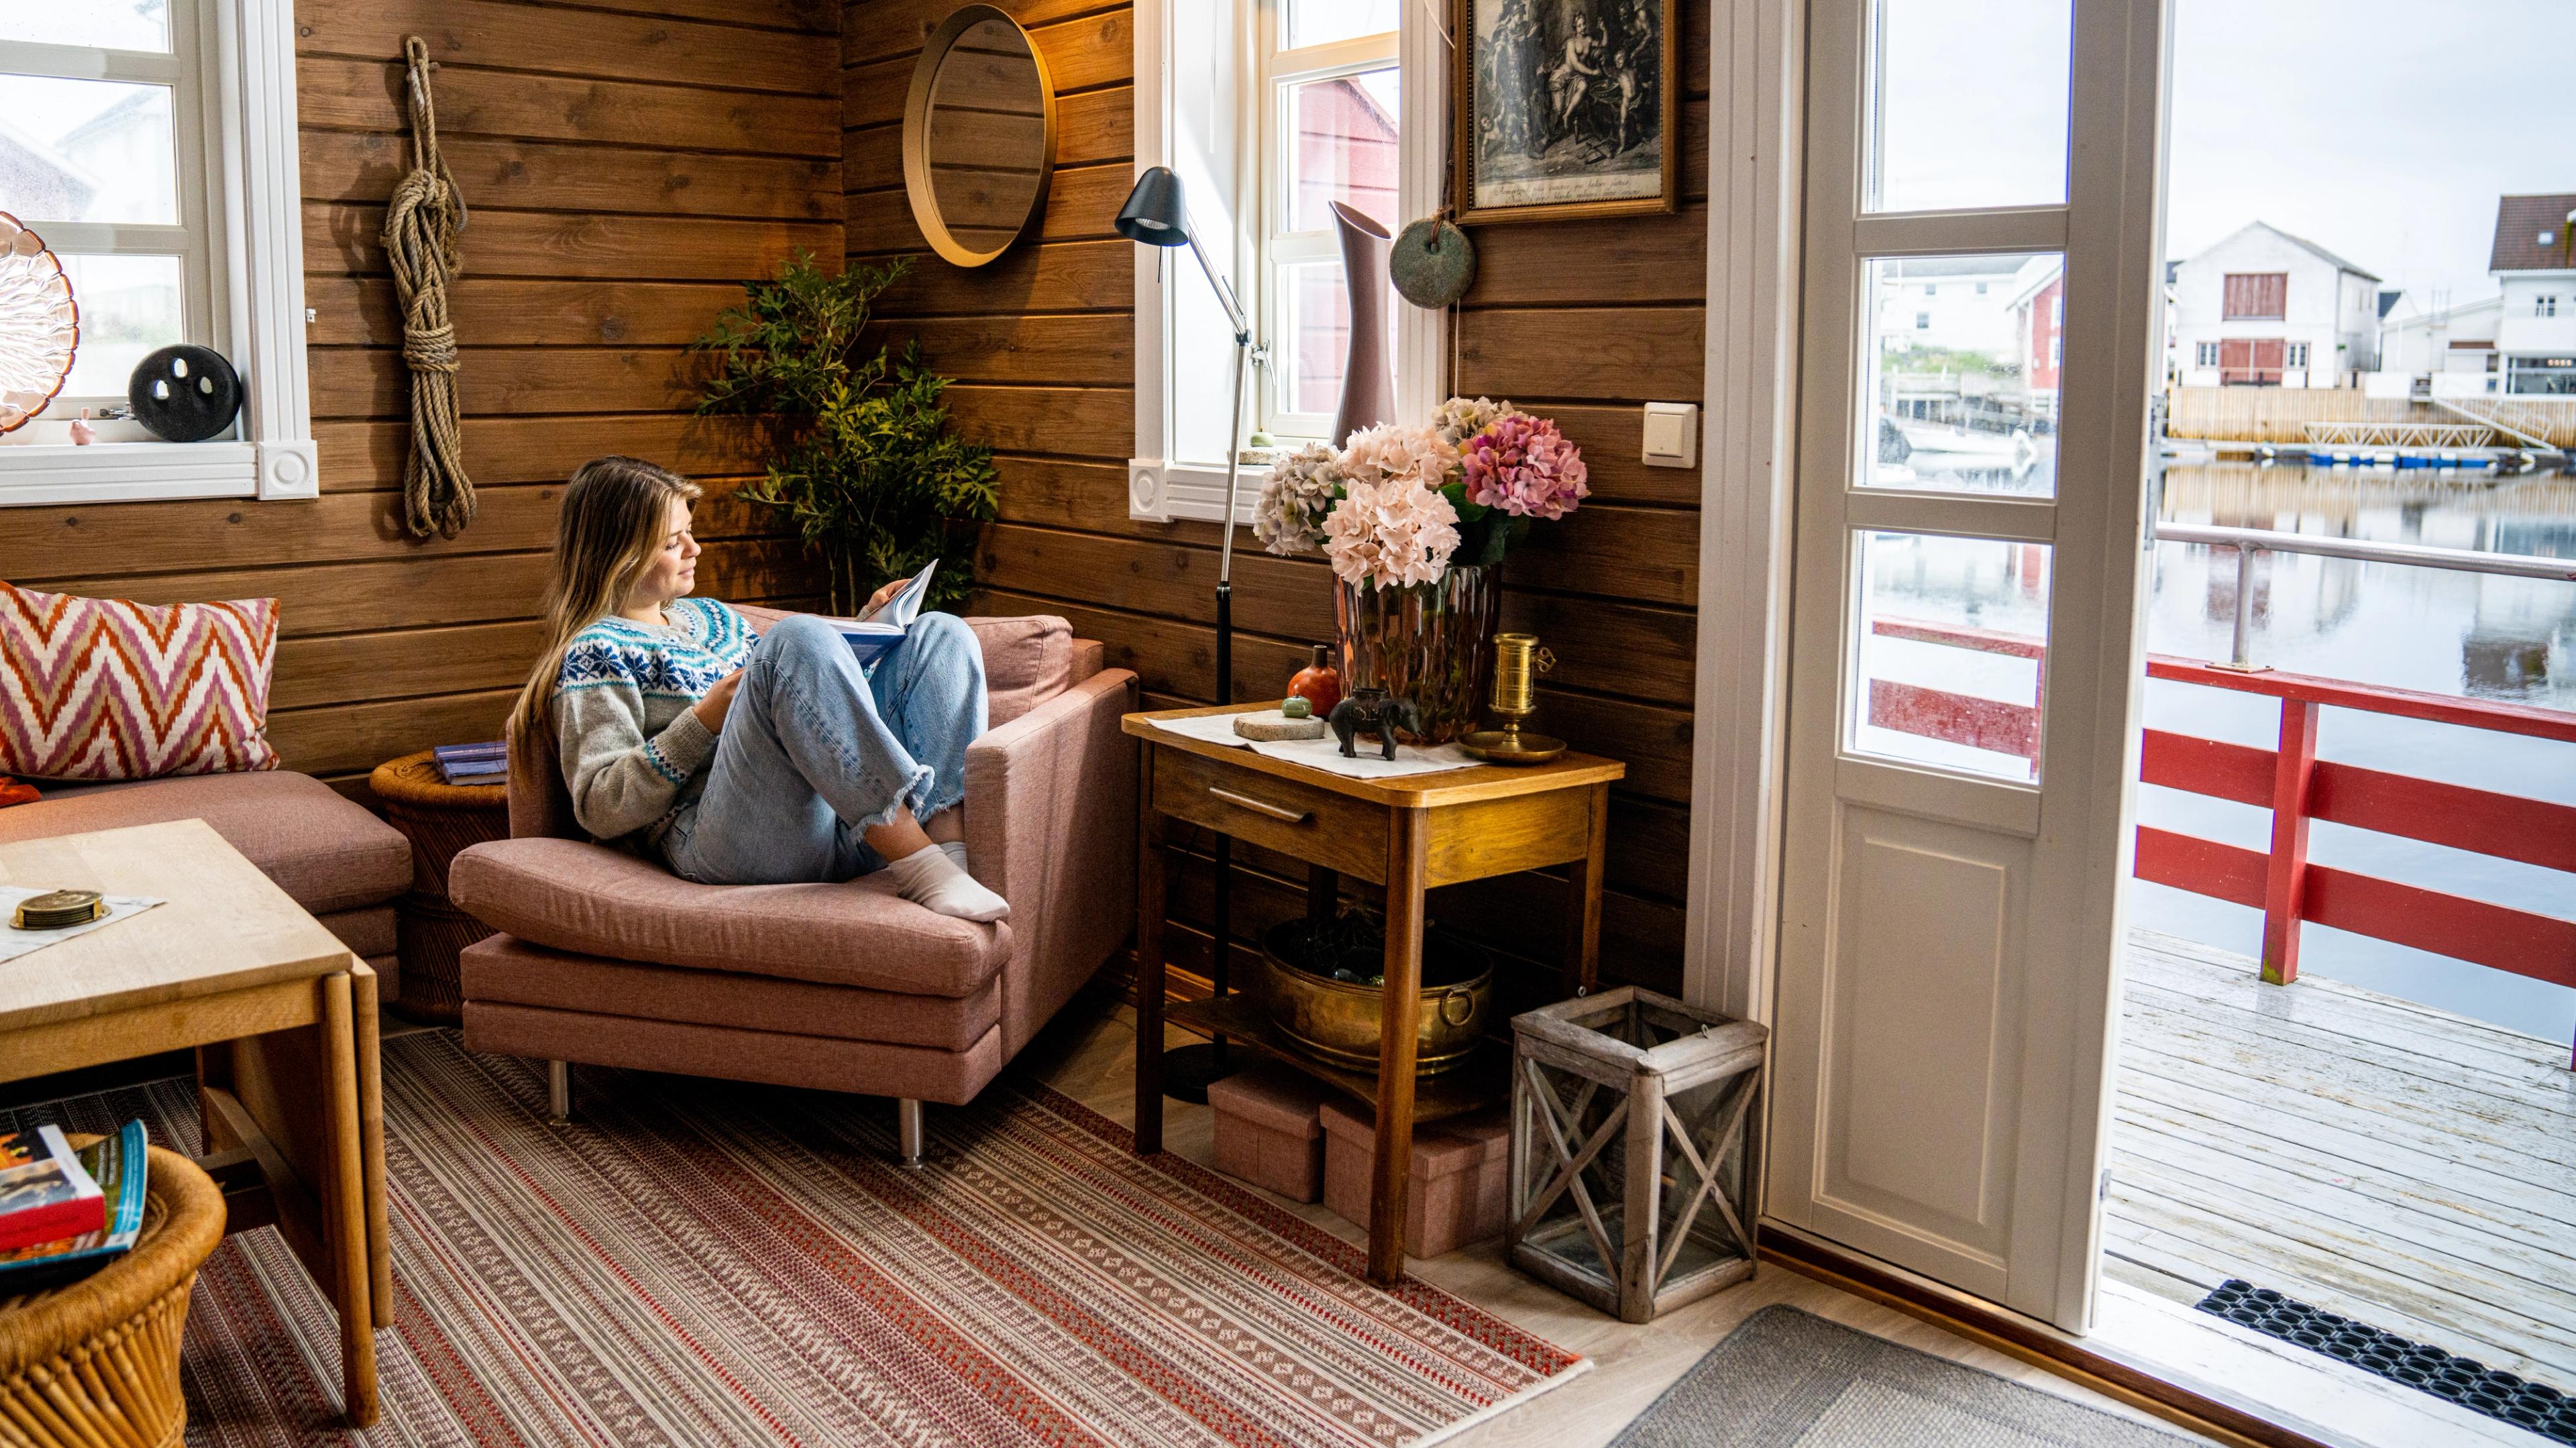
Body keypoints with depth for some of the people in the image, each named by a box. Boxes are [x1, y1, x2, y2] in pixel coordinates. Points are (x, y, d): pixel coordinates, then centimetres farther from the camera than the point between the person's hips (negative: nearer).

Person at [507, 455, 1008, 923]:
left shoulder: (710, 615, 31)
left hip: (844, 827, 8)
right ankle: (919, 868, -35)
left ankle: (949, 843, -28)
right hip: (720, 838, -8)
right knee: (798, 634, -28)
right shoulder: (595, 653, 7)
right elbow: (601, 809, -4)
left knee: (943, 633, -2)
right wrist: (704, 722, -11)